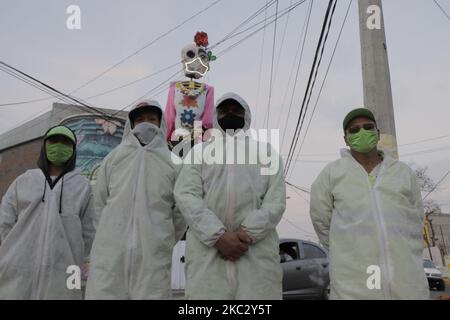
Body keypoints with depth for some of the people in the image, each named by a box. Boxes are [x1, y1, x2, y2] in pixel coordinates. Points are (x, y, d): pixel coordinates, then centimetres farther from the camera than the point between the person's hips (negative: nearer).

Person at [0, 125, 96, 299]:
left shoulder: (82, 186, 6)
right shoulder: (22, 182, 10)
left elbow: (87, 232, 7)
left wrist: (72, 267, 5)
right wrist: (17, 257, 4)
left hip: (59, 278, -1)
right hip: (19, 275, 2)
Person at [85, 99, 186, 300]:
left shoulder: (173, 164, 6)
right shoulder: (114, 158, 11)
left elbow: (181, 212, 9)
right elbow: (99, 203, 15)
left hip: (153, 257, -1)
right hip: (111, 253, 1)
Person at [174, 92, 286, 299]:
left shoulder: (266, 152, 18)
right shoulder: (199, 151, 17)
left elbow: (276, 200, 5)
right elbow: (186, 195, 1)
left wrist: (249, 232, -12)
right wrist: (218, 235, -13)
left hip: (257, 247, 1)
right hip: (207, 247, 0)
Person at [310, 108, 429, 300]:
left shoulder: (404, 173, 10)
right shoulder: (331, 173, 2)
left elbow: (415, 221, 18)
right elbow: (320, 220, 10)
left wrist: (407, 264, 16)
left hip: (405, 282, 3)